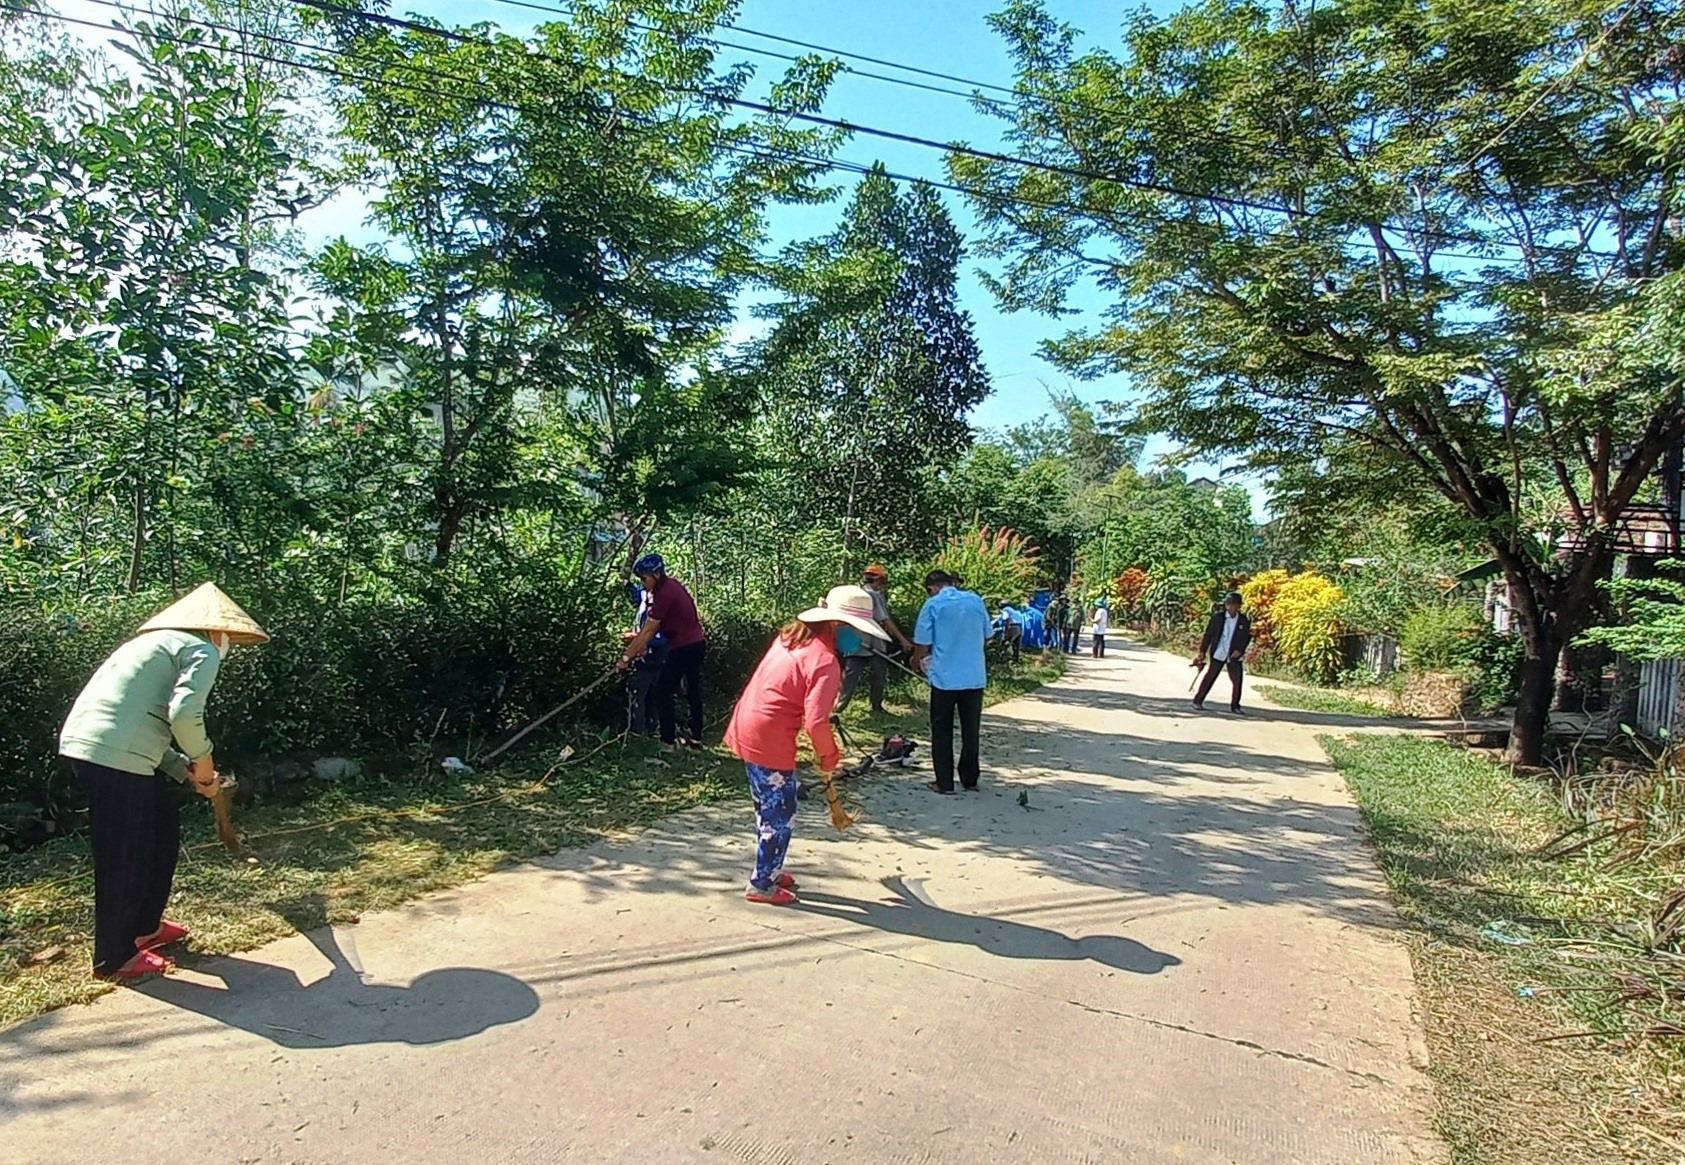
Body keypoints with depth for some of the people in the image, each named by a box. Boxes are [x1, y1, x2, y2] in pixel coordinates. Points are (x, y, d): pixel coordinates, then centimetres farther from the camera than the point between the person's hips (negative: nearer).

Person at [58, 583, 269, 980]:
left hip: (85, 744, 10)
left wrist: (188, 770, 19)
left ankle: (144, 925, 35)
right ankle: (115, 958, 19)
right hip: (114, 756, -10)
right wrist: (203, 760, -2)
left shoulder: (161, 644, 25)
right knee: (124, 858, 4)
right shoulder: (201, 650, -4)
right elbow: (184, 714, -20)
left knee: (164, 826, 22)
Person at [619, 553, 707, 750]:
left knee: (663, 693, 1)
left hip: (683, 648, -9)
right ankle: (695, 738, 25)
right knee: (694, 691, 16)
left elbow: (648, 629, -18)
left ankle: (668, 741, 6)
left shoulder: (664, 594, -21)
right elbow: (653, 625, 11)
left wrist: (626, 656, -11)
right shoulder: (671, 584, 7)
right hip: (697, 644, 9)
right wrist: (643, 645, 7)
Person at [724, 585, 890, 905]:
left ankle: (769, 869, 37)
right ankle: (762, 885, 19)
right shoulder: (826, 661, -19)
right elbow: (816, 722, -25)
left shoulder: (794, 634, 7)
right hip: (769, 740, -9)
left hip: (746, 728, 9)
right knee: (780, 814, 7)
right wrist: (829, 756, -7)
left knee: (769, 808, 22)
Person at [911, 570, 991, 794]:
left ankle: (944, 782, 10)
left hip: (944, 677, -3)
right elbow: (987, 636, 13)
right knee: (970, 730, 13)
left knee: (942, 731, 8)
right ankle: (970, 779, 22)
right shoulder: (975, 601, 4)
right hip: (974, 676, 4)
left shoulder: (933, 604, -7)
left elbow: (923, 644, -7)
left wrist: (916, 661, 13)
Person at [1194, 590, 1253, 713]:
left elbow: (1247, 637, 6)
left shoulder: (1245, 620, -1)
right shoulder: (1217, 616, -5)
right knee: (1210, 677, 2)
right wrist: (1202, 651, -1)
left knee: (1237, 679, -1)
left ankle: (1234, 705, 13)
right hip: (1218, 653, -2)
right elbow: (1208, 634, 0)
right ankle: (1198, 701, 11)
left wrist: (1240, 650, -8)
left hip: (1234, 655, 2)